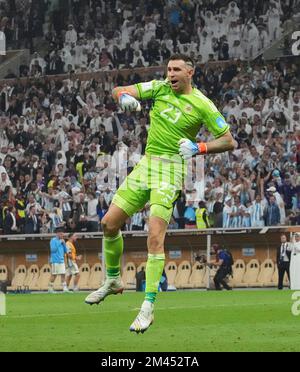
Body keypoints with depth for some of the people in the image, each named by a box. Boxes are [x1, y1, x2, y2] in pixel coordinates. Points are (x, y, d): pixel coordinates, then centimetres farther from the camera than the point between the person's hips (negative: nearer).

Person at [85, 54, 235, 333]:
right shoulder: (159, 88, 7)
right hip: (145, 164, 6)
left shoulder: (202, 105, -5)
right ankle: (113, 281, 30)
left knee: (155, 236, -19)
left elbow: (229, 141, -2)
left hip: (171, 168, -6)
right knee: (109, 223, 7)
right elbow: (118, 91, 5)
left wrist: (199, 148, -18)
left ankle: (148, 307, -17)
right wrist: (124, 97, -20)